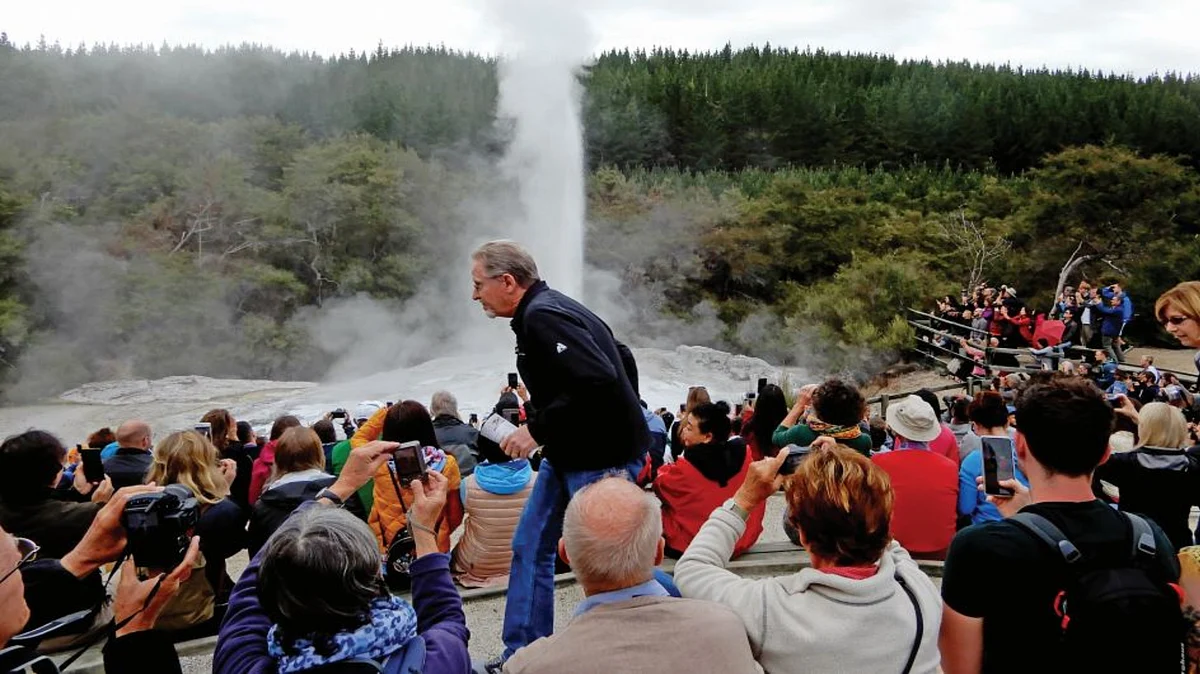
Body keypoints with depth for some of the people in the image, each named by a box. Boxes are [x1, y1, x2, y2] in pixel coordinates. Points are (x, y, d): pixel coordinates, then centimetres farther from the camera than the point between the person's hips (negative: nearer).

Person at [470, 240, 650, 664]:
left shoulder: (542, 317, -19)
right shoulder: (548, 309, 12)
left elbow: (596, 381, -31)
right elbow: (621, 359, 17)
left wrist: (537, 430, -23)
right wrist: (625, 419, 17)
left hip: (601, 458, -11)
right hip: (570, 454, 11)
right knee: (529, 547, 14)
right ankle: (522, 654, 25)